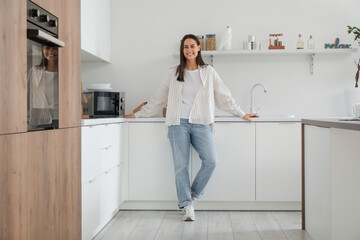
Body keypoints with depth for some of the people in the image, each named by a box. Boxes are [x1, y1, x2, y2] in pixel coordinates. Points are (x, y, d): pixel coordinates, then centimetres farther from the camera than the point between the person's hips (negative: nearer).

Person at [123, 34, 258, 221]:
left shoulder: (208, 72, 13)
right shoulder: (174, 74, 13)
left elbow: (224, 96, 17)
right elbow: (158, 98, 19)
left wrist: (241, 114, 17)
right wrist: (139, 114, 20)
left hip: (201, 123, 0)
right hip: (179, 123, 0)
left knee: (211, 161, -16)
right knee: (181, 165, -4)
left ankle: (193, 194, 6)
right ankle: (187, 205, 7)